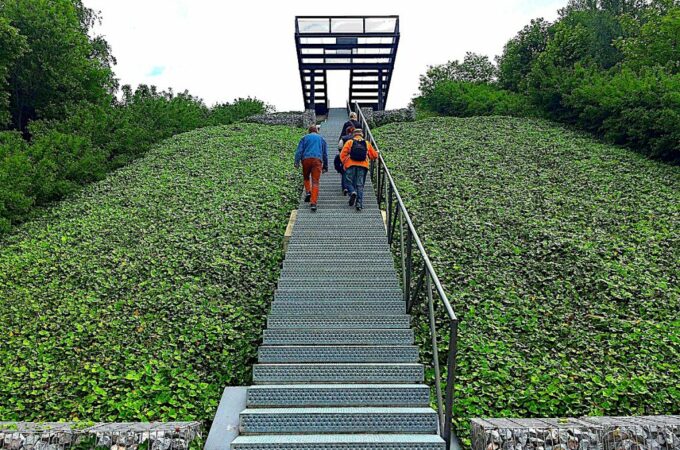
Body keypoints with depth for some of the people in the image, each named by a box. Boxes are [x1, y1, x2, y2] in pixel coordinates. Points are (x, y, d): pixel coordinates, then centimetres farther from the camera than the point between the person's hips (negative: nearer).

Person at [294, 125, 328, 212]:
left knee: (306, 177, 23)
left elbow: (299, 151, 5)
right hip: (317, 160, 0)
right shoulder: (321, 139, 23)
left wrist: (297, 162, -1)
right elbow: (325, 154, 21)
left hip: (306, 159, 0)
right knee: (315, 182, -4)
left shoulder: (305, 138, 18)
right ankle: (313, 203, -13)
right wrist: (325, 166, 24)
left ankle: (308, 192, 0)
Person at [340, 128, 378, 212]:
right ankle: (359, 204, -4)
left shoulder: (349, 142, 7)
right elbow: (374, 156, 14)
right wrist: (377, 152, 35)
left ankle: (352, 192, -20)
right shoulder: (367, 143, 12)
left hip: (351, 165, -1)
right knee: (360, 185, 4)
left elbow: (342, 154, -3)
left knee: (349, 182, 11)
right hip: (363, 166, 1)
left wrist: (344, 163, 6)